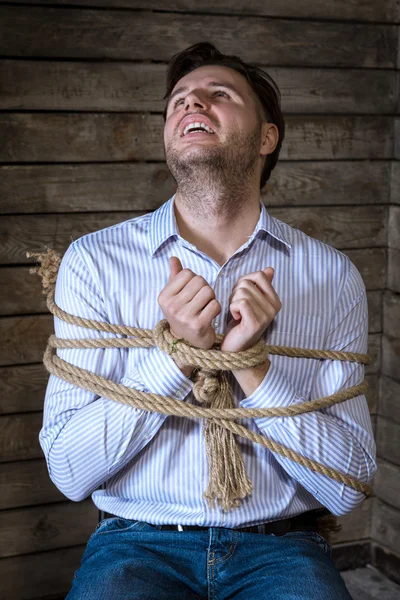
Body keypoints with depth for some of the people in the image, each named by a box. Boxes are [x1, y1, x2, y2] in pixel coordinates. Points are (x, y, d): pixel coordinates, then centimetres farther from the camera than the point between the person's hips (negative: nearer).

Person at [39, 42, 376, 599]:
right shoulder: (95, 260, 0)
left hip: (280, 548, 2)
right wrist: (177, 355, -16)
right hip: (138, 543, -1)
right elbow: (69, 471, -5)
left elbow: (346, 489, -1)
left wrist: (252, 368, -14)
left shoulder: (331, 275, 2)